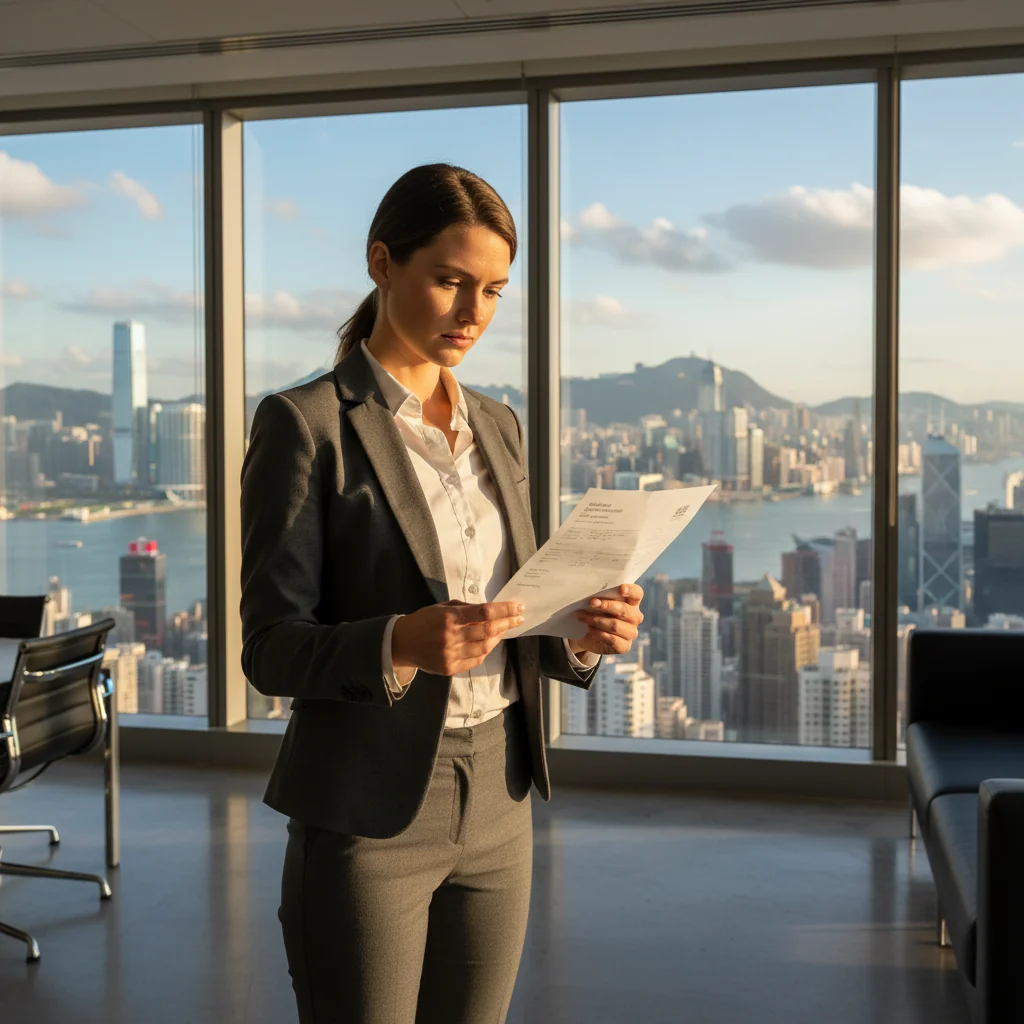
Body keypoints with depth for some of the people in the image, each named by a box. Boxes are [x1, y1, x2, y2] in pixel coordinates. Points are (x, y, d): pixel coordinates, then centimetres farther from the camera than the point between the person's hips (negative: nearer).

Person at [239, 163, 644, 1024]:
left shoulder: (499, 427, 10)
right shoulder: (305, 423, -9)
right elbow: (270, 649, -11)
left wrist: (583, 636, -9)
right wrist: (401, 643, -30)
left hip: (497, 808, 6)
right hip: (368, 815, -5)